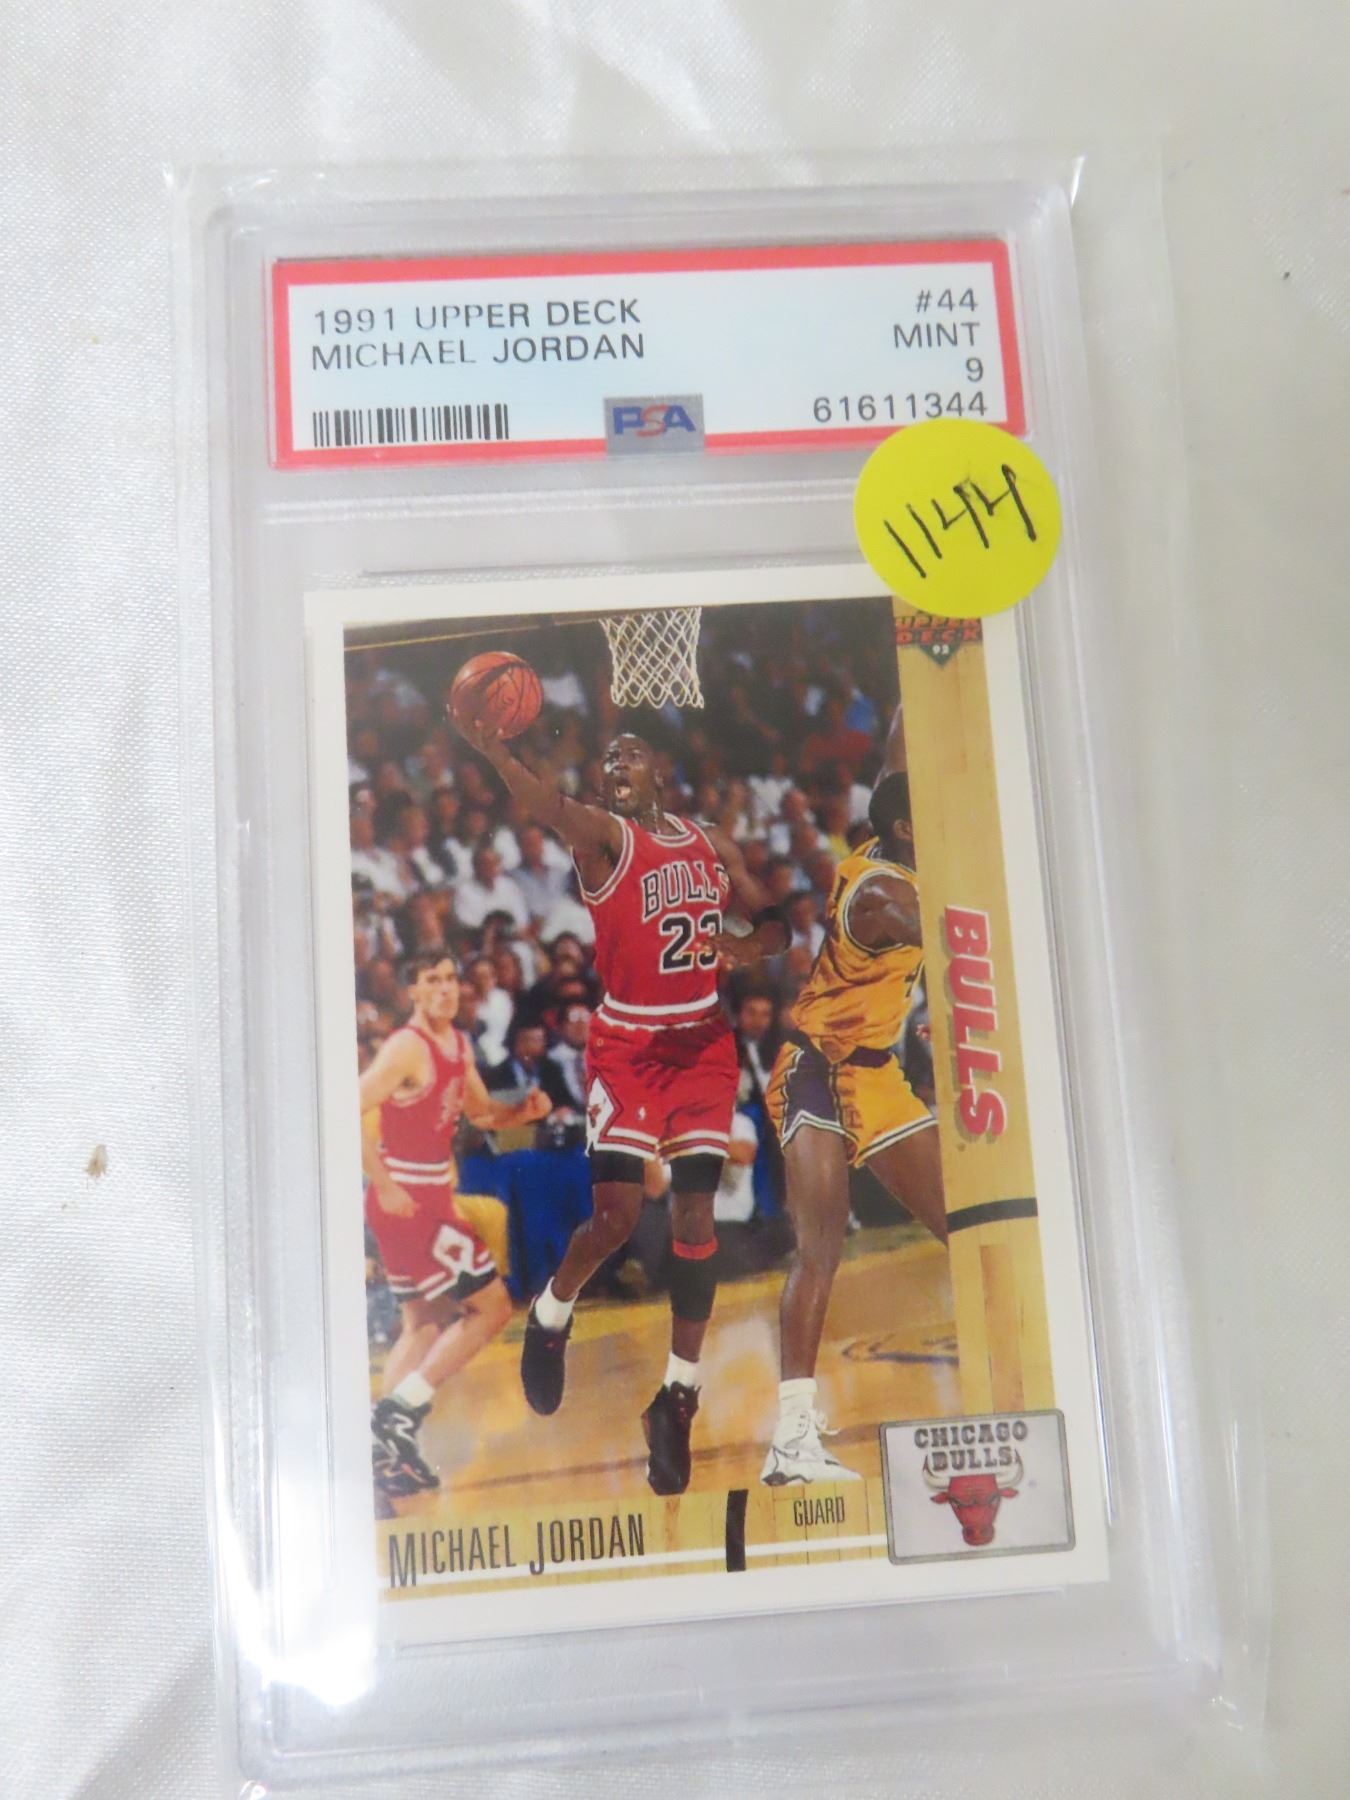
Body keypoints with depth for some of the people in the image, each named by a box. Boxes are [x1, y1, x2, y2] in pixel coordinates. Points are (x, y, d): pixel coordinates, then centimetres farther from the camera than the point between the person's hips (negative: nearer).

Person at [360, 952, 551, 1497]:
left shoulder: (458, 1045, 11)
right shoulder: (407, 1047, -17)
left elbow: (481, 1113, 23)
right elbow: (349, 1112, -24)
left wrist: (524, 1111, 2)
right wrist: (385, 1186, -23)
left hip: (431, 1200, 9)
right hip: (406, 1200, -9)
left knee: (425, 1324, 16)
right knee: (492, 1305, -6)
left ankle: (388, 1444, 22)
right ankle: (399, 1410, -3)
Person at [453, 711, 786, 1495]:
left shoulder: (711, 842, 11)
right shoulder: (606, 835, -4)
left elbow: (772, 924, 15)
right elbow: (555, 807, -27)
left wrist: (747, 943, -9)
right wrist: (495, 752, -47)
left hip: (704, 1041, 4)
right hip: (627, 1043, -3)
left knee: (696, 1211, -1)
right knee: (617, 1212, -9)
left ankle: (680, 1394, 11)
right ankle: (552, 1314, 24)